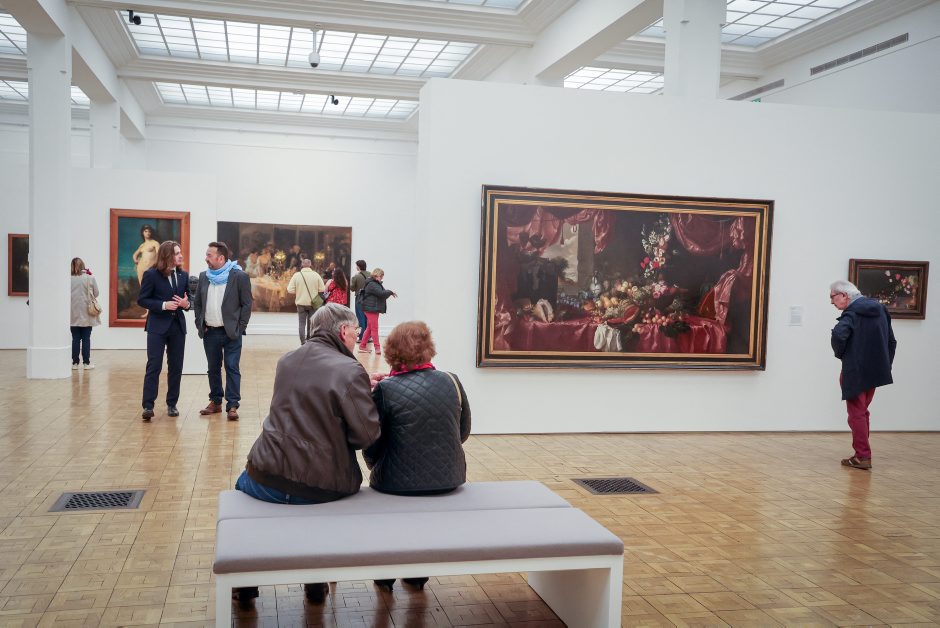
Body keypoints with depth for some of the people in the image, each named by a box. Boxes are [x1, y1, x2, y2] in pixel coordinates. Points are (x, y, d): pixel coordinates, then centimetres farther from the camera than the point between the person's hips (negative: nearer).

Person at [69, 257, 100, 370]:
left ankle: (75, 363, 10)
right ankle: (86, 363, 6)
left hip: (74, 314, 1)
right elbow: (96, 294, 0)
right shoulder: (90, 278, -7)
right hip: (87, 314, -1)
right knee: (86, 339, 5)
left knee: (75, 339, 7)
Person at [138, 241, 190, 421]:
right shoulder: (151, 275, -6)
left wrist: (186, 303, -8)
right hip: (157, 326, -4)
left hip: (178, 326, 5)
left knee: (176, 367, 8)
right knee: (154, 366, -7)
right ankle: (148, 406, -4)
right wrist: (163, 305, -18)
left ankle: (172, 404, 17)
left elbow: (189, 297, 15)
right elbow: (141, 299, -6)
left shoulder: (184, 275, 7)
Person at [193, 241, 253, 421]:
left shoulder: (240, 276, -7)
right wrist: (200, 324, 5)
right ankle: (215, 402, 23)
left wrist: (239, 329, -9)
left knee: (232, 368, -3)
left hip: (231, 332, -5)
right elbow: (197, 302, 15)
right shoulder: (204, 276, 8)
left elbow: (246, 305, -6)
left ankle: (232, 406, 0)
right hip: (210, 332, 5)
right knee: (213, 368, 12)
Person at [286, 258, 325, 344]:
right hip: (313, 303, 0)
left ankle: (303, 342, 1)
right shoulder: (316, 275, -6)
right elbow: (322, 289, -6)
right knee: (311, 323, 12)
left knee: (302, 323, 7)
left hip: (301, 303, 0)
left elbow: (290, 290, -8)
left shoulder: (296, 275, -7)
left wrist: (298, 291, 10)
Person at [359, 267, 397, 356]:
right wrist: (391, 292, -11)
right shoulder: (372, 284, -15)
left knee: (369, 328, 13)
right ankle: (377, 348, -5)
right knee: (374, 328, -7)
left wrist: (389, 293, -1)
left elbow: (382, 295, 16)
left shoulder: (376, 284, 18)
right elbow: (381, 293, -24)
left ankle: (362, 346, 18)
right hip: (371, 308, -10)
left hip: (374, 309, 10)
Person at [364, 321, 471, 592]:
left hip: (399, 483, -3)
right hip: (449, 479, 3)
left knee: (380, 477, 29)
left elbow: (371, 447, -6)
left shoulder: (385, 390, -12)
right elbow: (463, 432, 9)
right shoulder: (452, 382, -3)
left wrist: (375, 467, 15)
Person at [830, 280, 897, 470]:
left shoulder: (852, 313, -14)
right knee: (862, 412, 19)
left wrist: (840, 353, -14)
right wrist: (885, 365, 17)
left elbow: (839, 334, -33)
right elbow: (891, 341, 14)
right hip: (875, 370, 7)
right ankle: (862, 453, 21)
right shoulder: (879, 308, 10)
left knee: (856, 414, 3)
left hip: (856, 372, -7)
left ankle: (863, 456, 4)